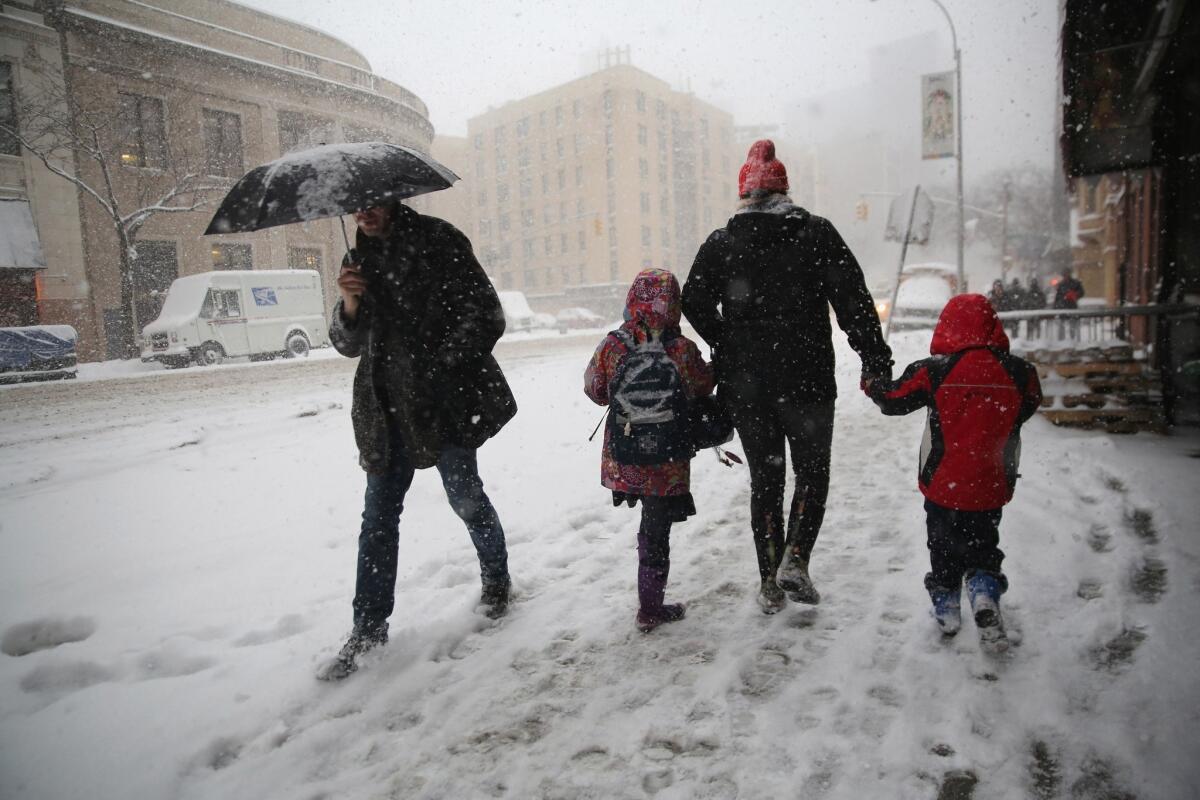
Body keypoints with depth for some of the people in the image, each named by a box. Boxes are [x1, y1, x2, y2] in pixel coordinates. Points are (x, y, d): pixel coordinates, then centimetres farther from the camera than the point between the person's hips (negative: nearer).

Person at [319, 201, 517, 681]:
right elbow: (348, 345, 11)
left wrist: (439, 369, -15)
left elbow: (486, 317, -10)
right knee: (379, 515, 6)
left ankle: (496, 579, 33)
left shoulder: (439, 241, -5)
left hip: (447, 401, -5)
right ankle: (368, 628, 17)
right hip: (387, 408, 5)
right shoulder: (359, 259, 13)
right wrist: (350, 305, -10)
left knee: (465, 497, 5)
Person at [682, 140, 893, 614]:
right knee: (812, 472, 14)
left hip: (745, 384, 2)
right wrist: (876, 358, 0)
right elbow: (853, 298, -5)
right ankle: (795, 558, -5)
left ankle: (770, 583, 16)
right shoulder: (816, 232, 0)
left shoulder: (721, 242, 3)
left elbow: (694, 301, -4)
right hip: (806, 379, -2)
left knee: (765, 478, 12)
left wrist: (727, 346, 8)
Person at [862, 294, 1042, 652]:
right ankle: (985, 594, -1)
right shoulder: (1019, 373, -8)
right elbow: (1029, 405, 11)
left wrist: (871, 385, 18)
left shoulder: (934, 371, -15)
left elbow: (895, 398, -3)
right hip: (991, 488, 1)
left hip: (942, 485, -1)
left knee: (944, 546, 18)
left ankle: (946, 606, 27)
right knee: (982, 546, 19)